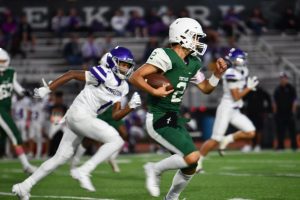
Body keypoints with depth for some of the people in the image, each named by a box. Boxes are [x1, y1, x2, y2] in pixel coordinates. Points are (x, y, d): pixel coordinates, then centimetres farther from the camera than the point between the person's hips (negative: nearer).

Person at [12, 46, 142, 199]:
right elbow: (72, 74, -9)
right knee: (116, 141, -15)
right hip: (79, 115, -9)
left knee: (60, 158, 13)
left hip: (85, 118, 9)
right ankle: (83, 171, -14)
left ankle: (24, 186, 20)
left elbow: (115, 115, 15)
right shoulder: (105, 75, -13)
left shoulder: (123, 87, 13)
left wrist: (131, 106, -2)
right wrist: (47, 89, -10)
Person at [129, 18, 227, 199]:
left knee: (190, 168, 9)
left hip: (175, 118, 9)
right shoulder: (166, 57, -17)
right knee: (192, 156, -21)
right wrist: (155, 91, -25)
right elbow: (135, 77, -20)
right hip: (159, 119, -9)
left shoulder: (193, 63, 9)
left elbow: (206, 88, 20)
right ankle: (155, 169, 1)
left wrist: (217, 74, 4)